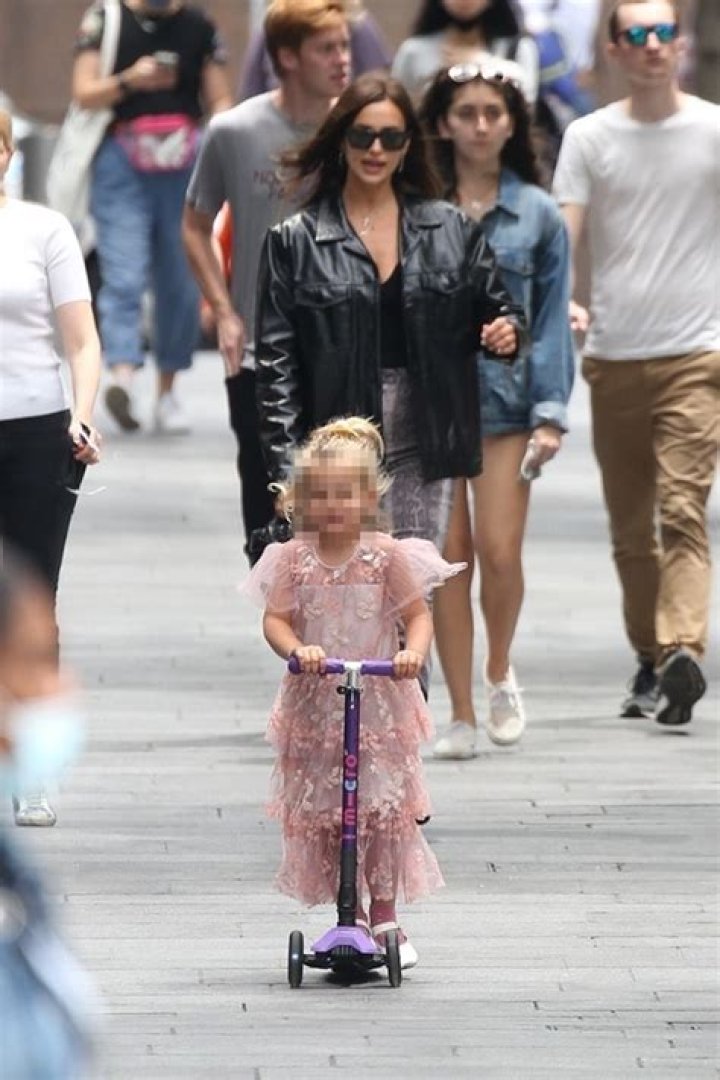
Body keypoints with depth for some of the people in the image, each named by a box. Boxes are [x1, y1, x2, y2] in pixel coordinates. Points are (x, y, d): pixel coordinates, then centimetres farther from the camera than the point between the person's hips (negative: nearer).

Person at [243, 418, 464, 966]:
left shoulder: (387, 556, -3)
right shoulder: (293, 559, -1)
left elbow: (418, 615, -2)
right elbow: (275, 619, -6)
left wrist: (414, 652, -23)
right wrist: (297, 650, -26)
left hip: (379, 702, -1)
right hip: (313, 707, 2)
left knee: (382, 810, -3)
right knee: (320, 816, 4)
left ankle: (385, 915, 9)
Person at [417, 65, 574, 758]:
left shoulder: (537, 214, 4)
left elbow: (552, 318, 5)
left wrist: (550, 414, -3)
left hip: (505, 401, 0)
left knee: (500, 552, -6)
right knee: (448, 560, 0)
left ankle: (499, 674, 23)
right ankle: (461, 716, 7)